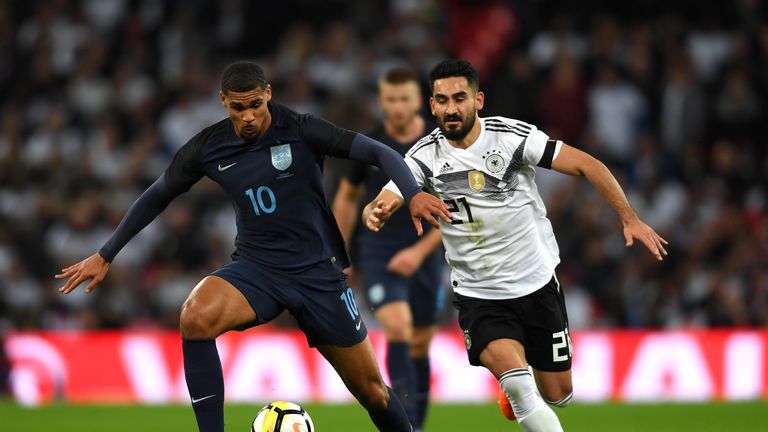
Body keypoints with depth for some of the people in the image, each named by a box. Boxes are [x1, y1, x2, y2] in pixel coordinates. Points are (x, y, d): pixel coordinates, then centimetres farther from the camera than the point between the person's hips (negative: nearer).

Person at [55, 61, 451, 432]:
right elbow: (157, 196, 11)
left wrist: (413, 193, -35)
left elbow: (378, 153, -15)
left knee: (370, 390, 3)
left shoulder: (301, 131, -13)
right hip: (255, 268, 1)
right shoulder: (208, 147, -4)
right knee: (195, 316, -32)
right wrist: (104, 255, 12)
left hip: (316, 273, -1)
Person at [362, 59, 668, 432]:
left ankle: (520, 397, 46)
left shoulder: (512, 136, -13)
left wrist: (629, 218, -13)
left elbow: (584, 164, -10)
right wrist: (374, 212, -44)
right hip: (478, 296, -1)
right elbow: (384, 201, -19)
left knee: (557, 394, 10)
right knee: (509, 368, -28)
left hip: (537, 285, 1)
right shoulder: (425, 156, -9)